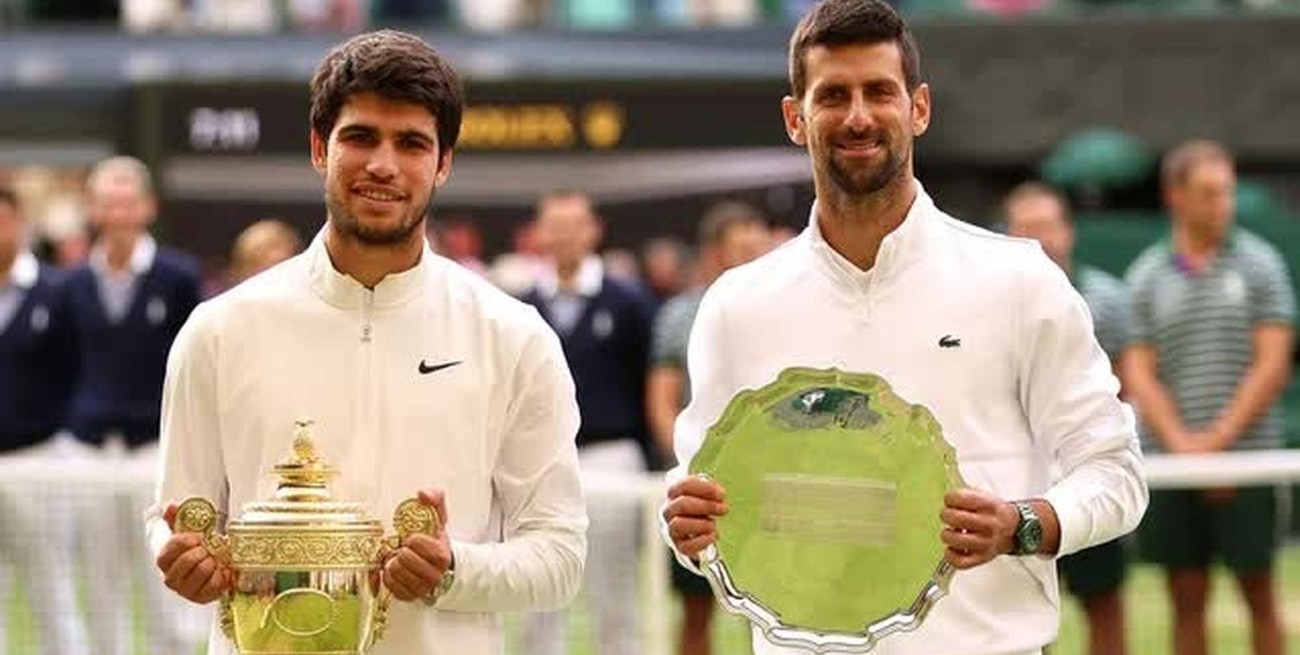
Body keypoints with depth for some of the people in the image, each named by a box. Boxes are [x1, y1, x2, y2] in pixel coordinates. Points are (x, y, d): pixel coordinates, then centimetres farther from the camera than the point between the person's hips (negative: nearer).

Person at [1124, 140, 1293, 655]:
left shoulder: (1259, 264, 3)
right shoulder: (1147, 276, 7)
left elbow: (1273, 365, -3)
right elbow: (1139, 373, 3)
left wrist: (1219, 439, -10)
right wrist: (1181, 441, -12)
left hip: (1246, 458, -2)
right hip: (1169, 458, 2)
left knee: (1259, 596, 2)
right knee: (1187, 603, 5)